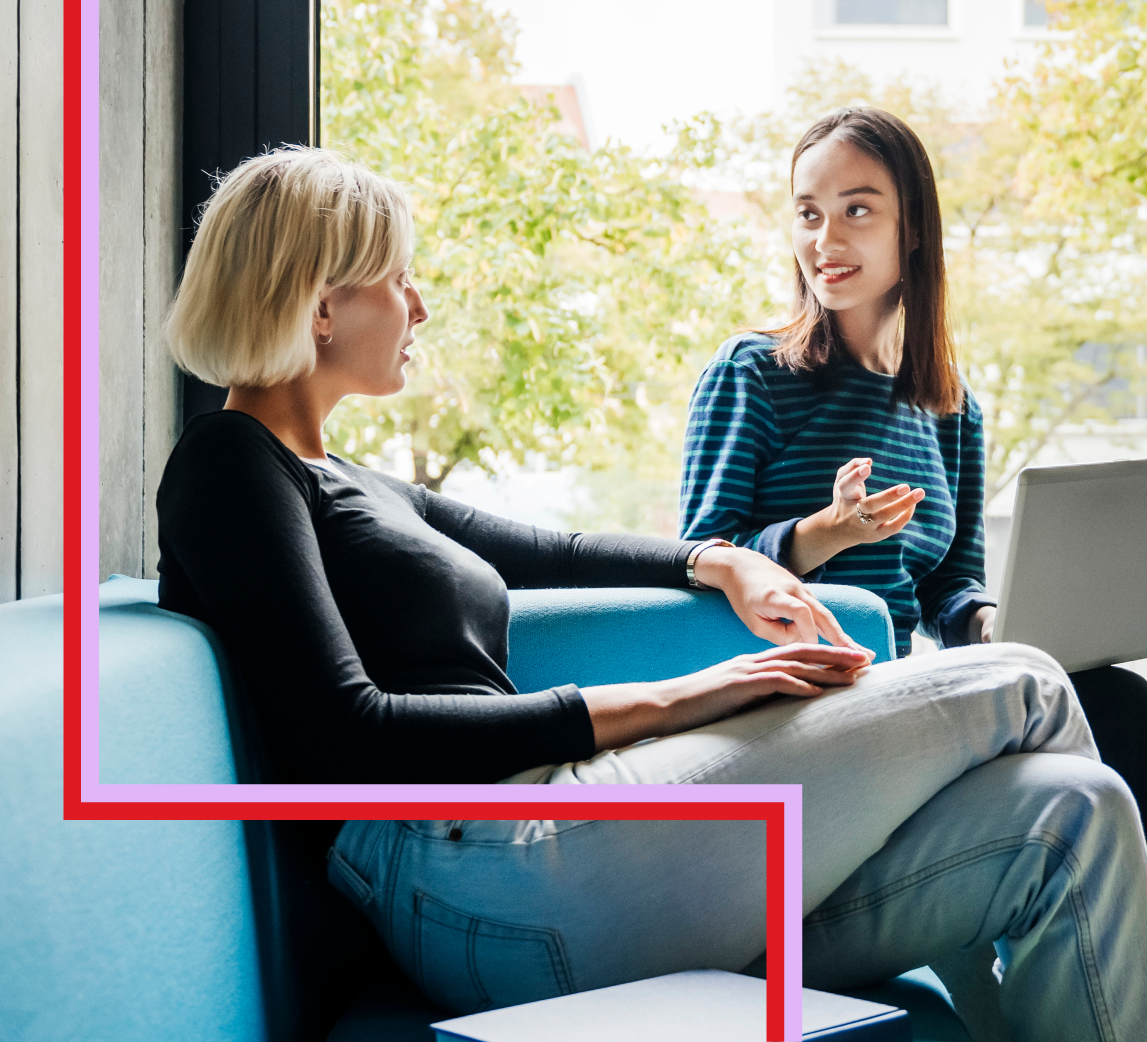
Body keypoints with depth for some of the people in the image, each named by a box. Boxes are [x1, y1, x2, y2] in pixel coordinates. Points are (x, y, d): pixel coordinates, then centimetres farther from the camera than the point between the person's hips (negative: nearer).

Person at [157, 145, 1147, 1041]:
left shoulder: (350, 488, 28)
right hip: (491, 873, -9)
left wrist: (714, 558, 24)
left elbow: (552, 552, 41)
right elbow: (346, 735, -13)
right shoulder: (230, 465, 0)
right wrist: (650, 704, -12)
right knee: (1018, 691, -3)